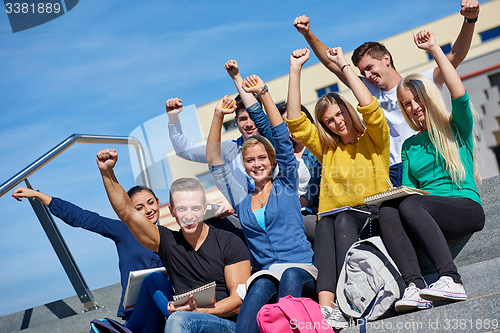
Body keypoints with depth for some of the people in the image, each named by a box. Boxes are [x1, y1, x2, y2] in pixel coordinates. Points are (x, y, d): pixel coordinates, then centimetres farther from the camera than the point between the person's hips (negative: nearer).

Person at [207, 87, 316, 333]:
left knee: (290, 276, -38)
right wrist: (218, 116, 6)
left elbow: (282, 136, 4)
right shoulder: (241, 199, 19)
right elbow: (214, 161, 13)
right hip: (264, 274, 1)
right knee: (260, 287, -36)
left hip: (301, 270, -1)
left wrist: (263, 92, 0)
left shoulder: (286, 186, 13)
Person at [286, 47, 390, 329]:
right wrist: (296, 70, 9)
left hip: (374, 218, -2)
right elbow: (295, 121, 13)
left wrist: (344, 65, -3)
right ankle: (326, 306, -49)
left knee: (343, 219, -35)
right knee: (325, 224, -33)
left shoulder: (374, 140, 13)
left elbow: (370, 107, -7)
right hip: (337, 219, 3)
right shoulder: (327, 150, 22)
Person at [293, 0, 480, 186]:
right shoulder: (371, 92, 18)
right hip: (394, 172, 3)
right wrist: (307, 34, 11)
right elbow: (331, 63, 19)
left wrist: (469, 20, -17)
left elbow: (455, 56, -2)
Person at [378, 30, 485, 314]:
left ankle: (452, 280, -41)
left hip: (467, 208, -4)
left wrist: (434, 49, -7)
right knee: (387, 210, -29)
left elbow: (459, 94, -10)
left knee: (410, 205, -34)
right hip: (427, 216, 4)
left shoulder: (457, 128, 11)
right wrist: (396, 193, -5)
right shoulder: (409, 146, 24)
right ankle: (415, 287, -42)